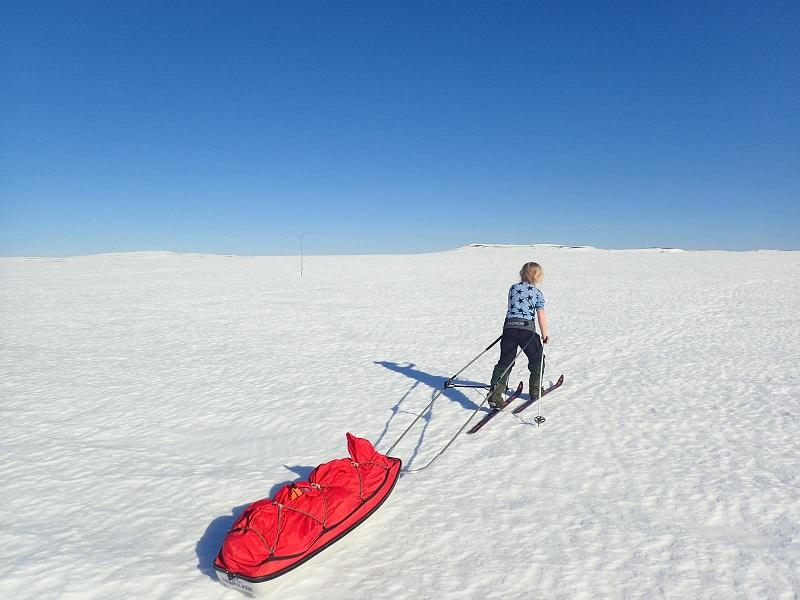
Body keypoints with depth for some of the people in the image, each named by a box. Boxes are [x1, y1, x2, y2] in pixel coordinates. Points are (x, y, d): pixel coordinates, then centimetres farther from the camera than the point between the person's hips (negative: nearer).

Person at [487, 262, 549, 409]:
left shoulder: (513, 288, 14)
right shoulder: (538, 293, 3)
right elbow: (541, 316, -2)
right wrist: (545, 335, 5)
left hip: (509, 326, 3)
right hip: (527, 328, -3)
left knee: (504, 362, 3)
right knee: (536, 359, 20)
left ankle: (495, 395, -9)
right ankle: (535, 390, 28)